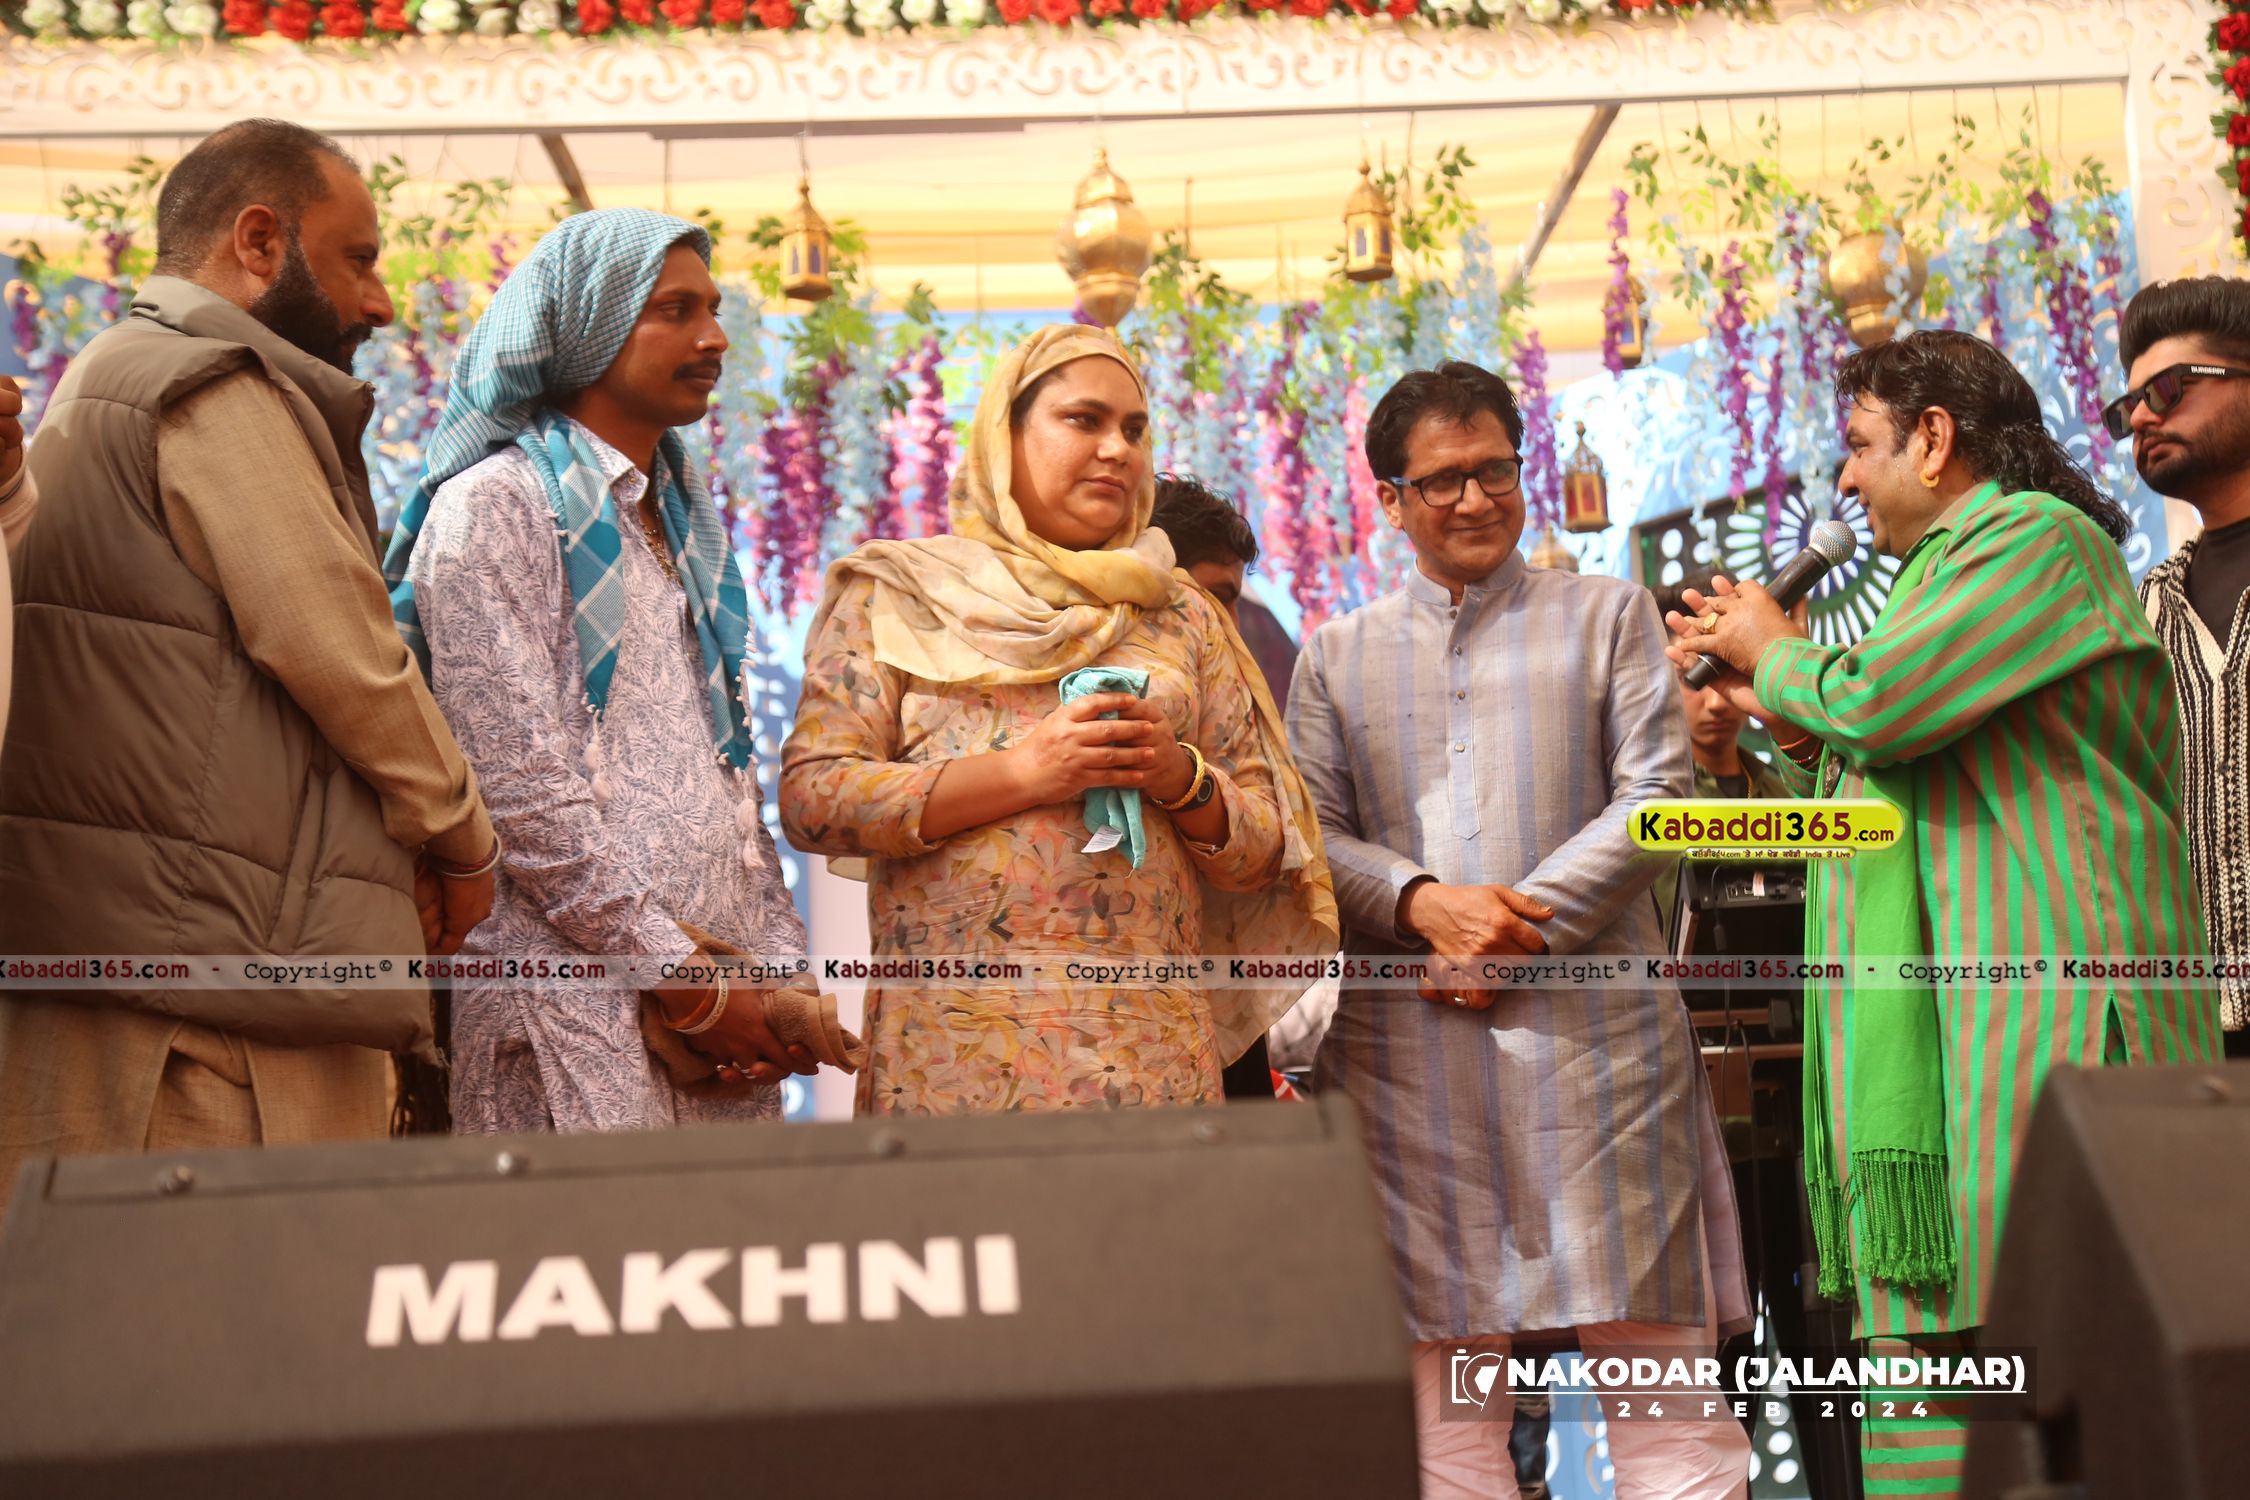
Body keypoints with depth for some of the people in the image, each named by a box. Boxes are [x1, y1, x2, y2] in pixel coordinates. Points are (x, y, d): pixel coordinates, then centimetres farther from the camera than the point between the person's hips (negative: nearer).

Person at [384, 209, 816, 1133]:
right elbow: (522, 790, -13)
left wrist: (786, 970, 6)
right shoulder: (495, 506, -5)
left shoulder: (685, 519, 19)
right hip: (580, 992, -7)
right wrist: (687, 979, -13)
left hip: (725, 994, 7)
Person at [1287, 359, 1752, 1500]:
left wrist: (1521, 921, -9)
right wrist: (1422, 901, -11)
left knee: (1653, 1348, -4)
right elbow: (1307, 836, 9)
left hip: (1594, 1030, -1)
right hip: (1407, 1051, 1)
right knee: (1445, 1377, 2)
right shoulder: (1337, 654, 17)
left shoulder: (1607, 614, 15)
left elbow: (1655, 795, 3)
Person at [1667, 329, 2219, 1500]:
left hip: (2037, 1024, -10)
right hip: (1943, 1028, 10)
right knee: (1917, 1342, 8)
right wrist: (1775, 711, 17)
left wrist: (1777, 655, 1)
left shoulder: (2038, 536, -6)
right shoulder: (1961, 564, 26)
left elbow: (1880, 700, -19)